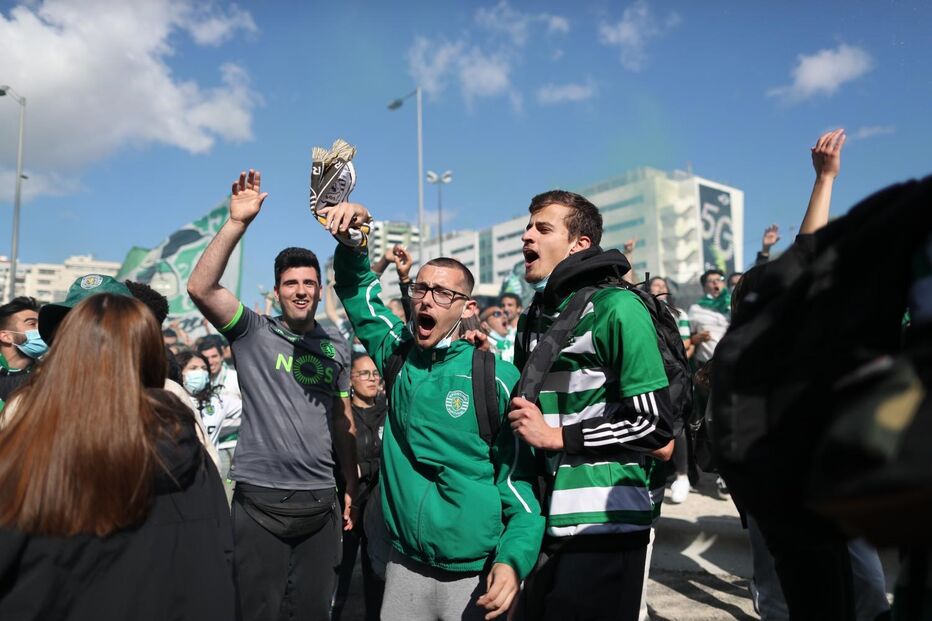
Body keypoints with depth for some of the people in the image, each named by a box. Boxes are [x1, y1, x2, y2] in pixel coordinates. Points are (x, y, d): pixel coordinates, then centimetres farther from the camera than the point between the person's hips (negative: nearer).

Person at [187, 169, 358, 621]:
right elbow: (200, 287, -16)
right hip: (260, 499, -3)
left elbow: (343, 424, 12)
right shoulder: (253, 332, -1)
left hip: (320, 501, 3)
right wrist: (238, 223, -21)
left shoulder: (337, 349, 9)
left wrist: (351, 489, 10)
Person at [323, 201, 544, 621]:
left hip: (477, 574, -3)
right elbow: (356, 285, 10)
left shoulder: (497, 378, -11)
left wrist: (513, 560, -19)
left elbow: (520, 477, -8)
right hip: (406, 567, 4)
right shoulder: (397, 355, 2)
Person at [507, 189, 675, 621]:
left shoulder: (615, 308, -12)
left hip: (605, 528, -7)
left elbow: (659, 437, -16)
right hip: (544, 524, 7)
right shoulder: (532, 319, 13)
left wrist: (557, 437, -13)